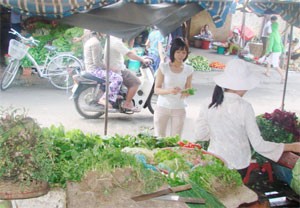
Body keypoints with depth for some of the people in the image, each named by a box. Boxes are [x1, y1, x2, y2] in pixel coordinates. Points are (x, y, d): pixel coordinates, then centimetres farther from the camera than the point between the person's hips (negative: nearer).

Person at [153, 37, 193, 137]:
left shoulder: (188, 70, 0)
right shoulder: (163, 67, -7)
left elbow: (188, 89, 9)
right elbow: (156, 89, -7)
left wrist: (187, 93, -16)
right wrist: (169, 91, -26)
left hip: (179, 109, 2)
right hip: (162, 107, -1)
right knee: (159, 138, 4)